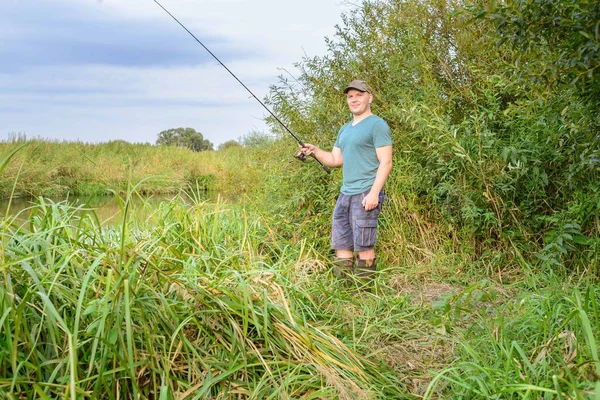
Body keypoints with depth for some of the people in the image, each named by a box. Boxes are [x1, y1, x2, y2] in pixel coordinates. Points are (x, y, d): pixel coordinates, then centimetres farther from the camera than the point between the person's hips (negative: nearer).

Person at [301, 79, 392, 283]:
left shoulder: (377, 125, -5)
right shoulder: (345, 129, 21)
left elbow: (386, 162, -11)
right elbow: (335, 159, 22)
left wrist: (374, 193, -20)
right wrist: (315, 151, 4)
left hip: (365, 195, -8)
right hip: (345, 194, 8)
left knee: (364, 246, -5)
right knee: (341, 243, 7)